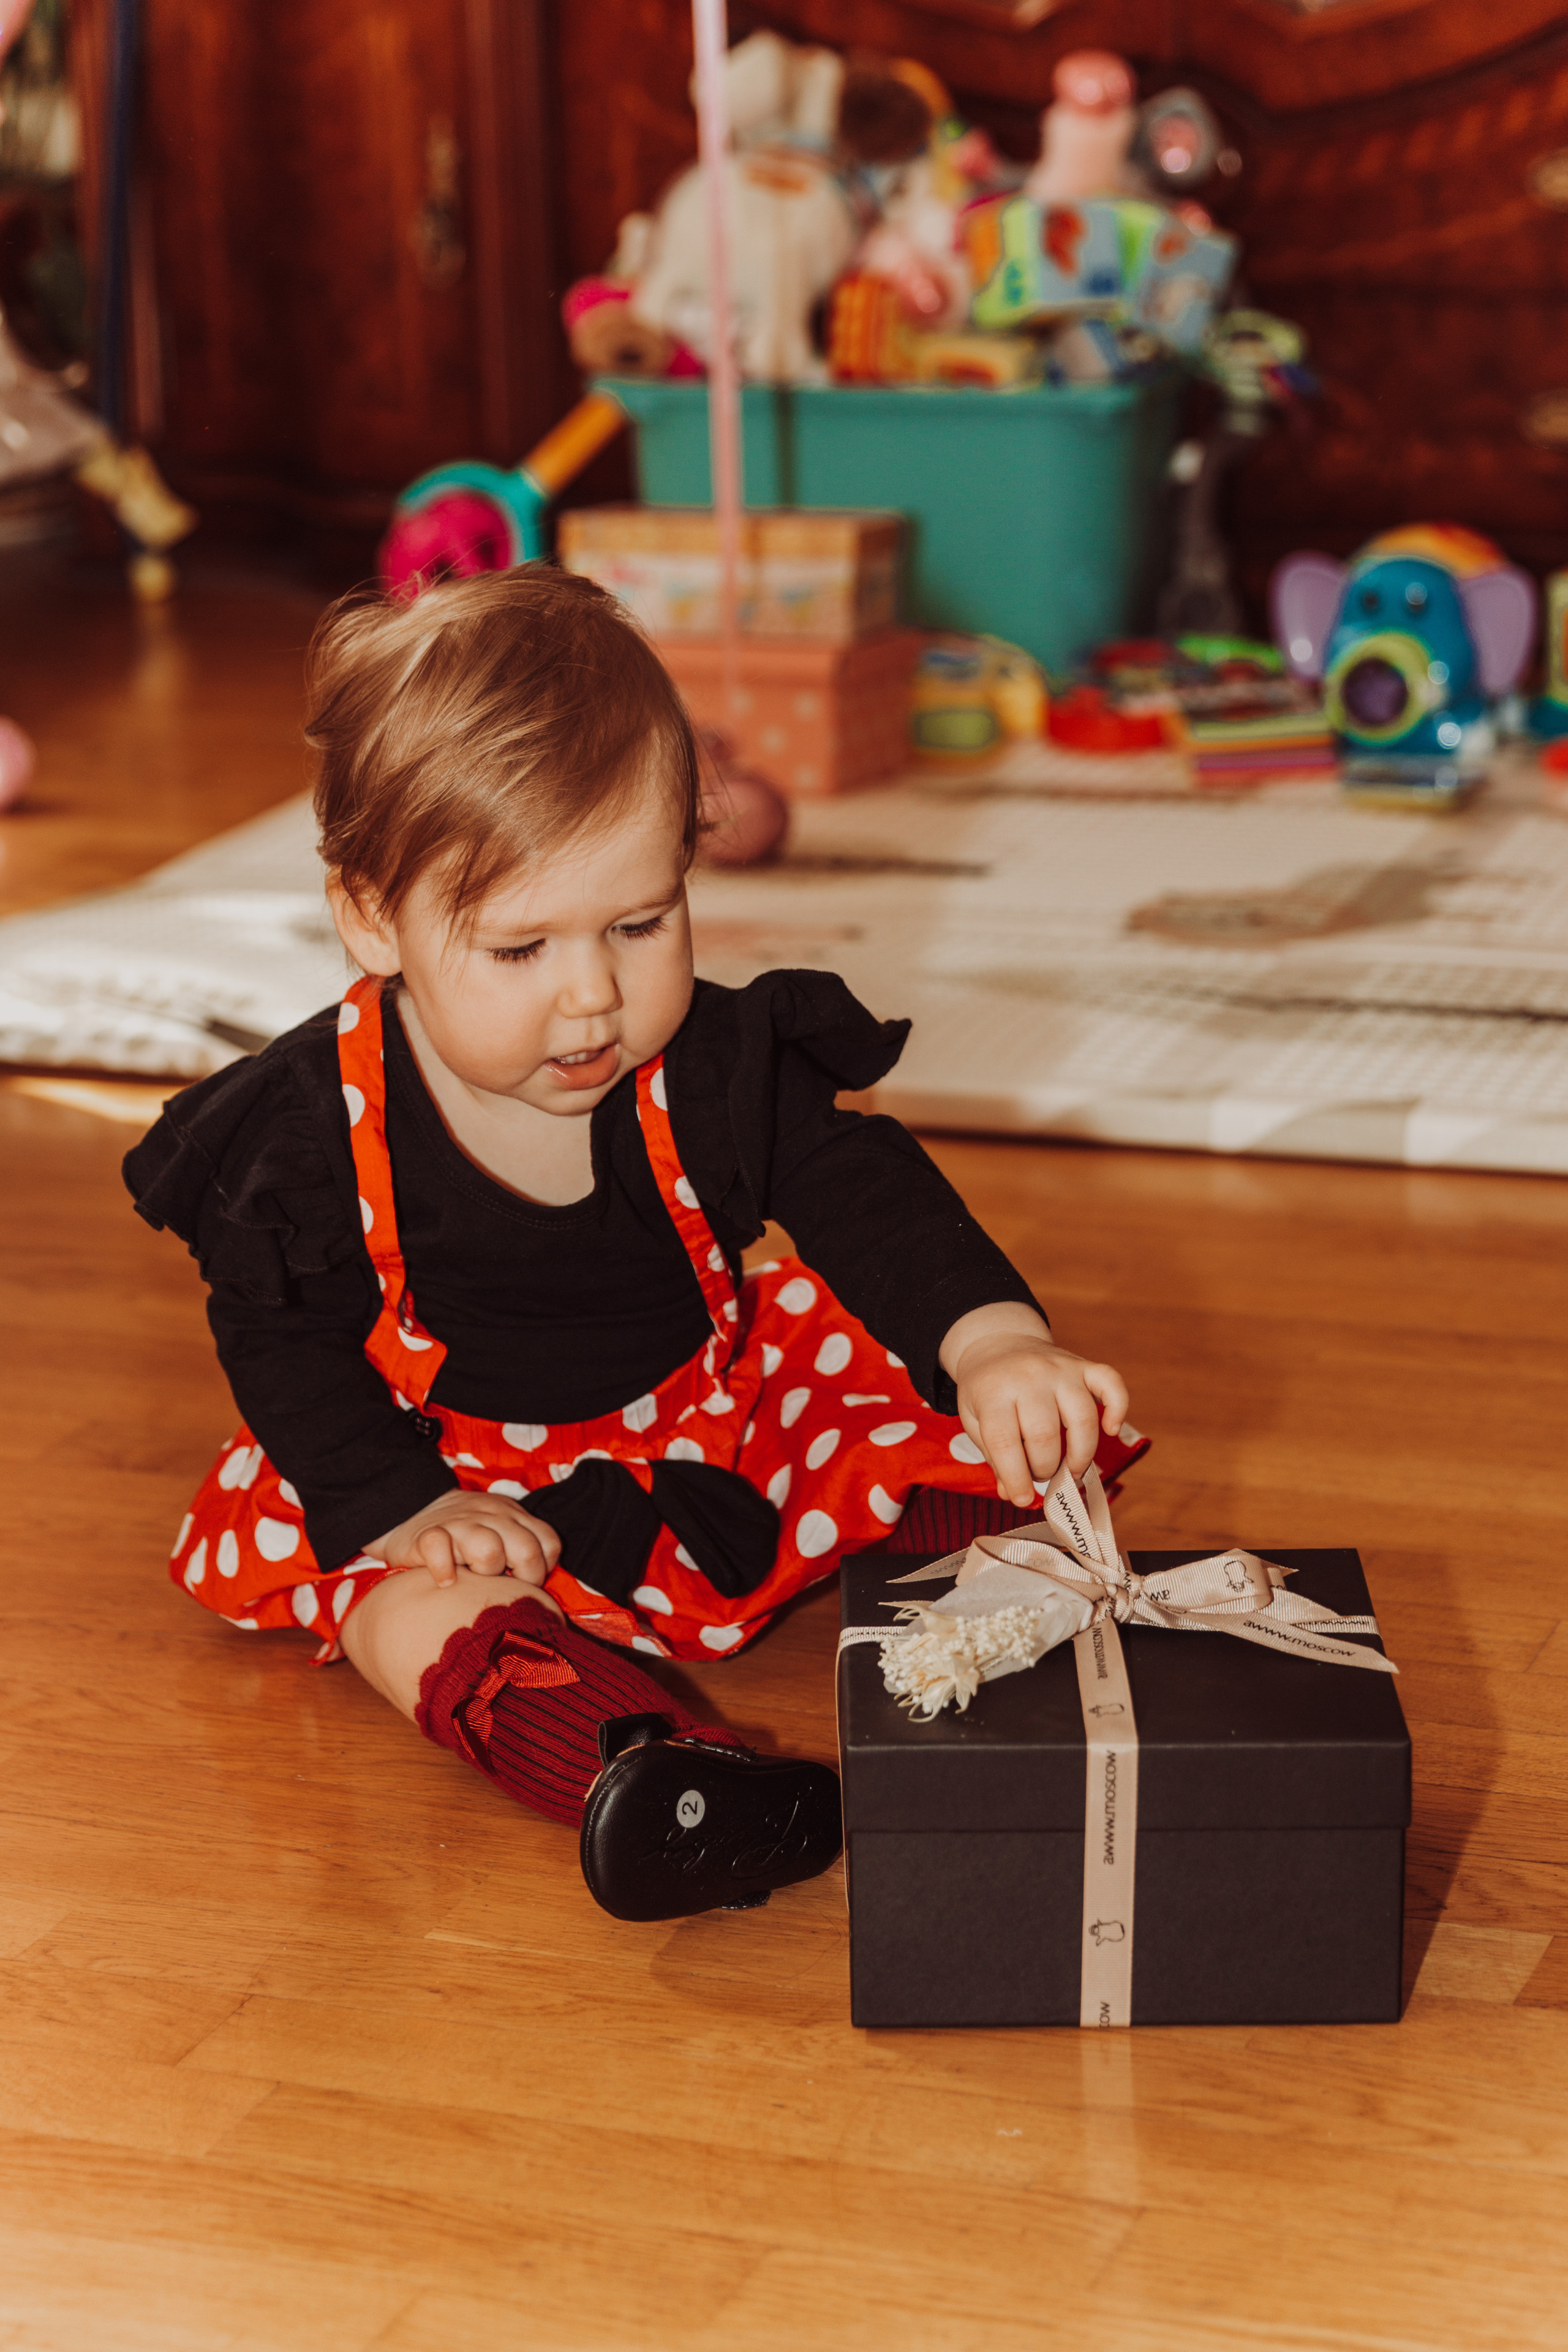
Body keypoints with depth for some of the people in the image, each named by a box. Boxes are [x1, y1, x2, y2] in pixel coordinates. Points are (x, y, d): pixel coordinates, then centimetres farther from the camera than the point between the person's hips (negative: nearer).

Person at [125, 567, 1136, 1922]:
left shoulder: (724, 1067, -18)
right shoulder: (309, 1124, -21)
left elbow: (867, 1198, -18)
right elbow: (284, 1335, -11)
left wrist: (995, 1344, -37)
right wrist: (400, 1506, -23)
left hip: (710, 1416, 3)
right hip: (465, 1462, -3)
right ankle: (617, 1753, -53)